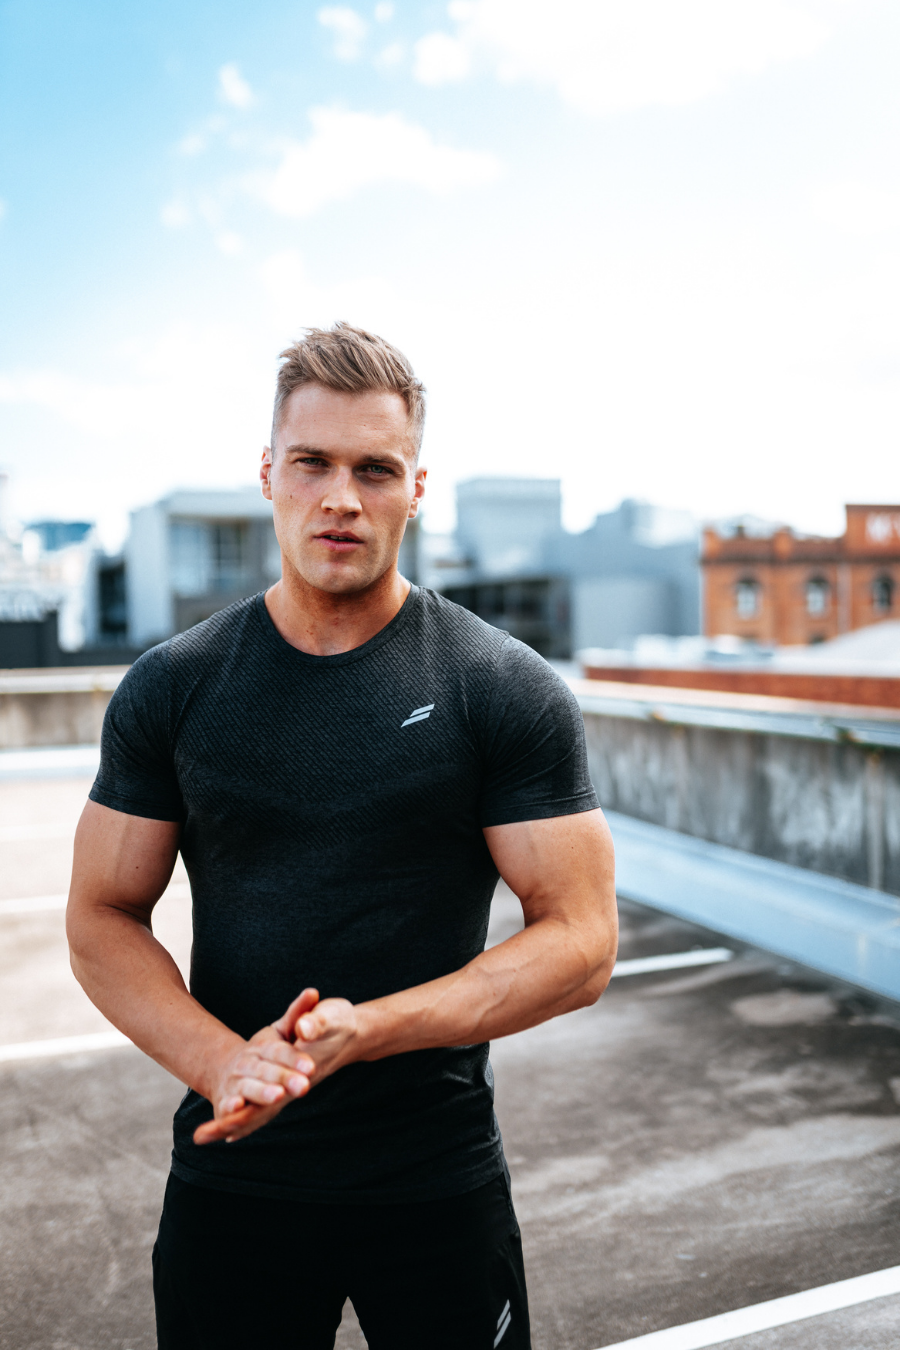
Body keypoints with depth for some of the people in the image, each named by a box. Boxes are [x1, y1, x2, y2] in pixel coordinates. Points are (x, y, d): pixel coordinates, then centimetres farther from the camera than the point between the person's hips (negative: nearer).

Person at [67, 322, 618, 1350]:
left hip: (439, 1183, -1)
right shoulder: (172, 688, -2)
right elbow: (103, 919, 0)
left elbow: (579, 940, -11)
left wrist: (366, 1029, -22)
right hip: (228, 1177, 2)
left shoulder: (509, 692, -9)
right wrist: (222, 1063, -18)